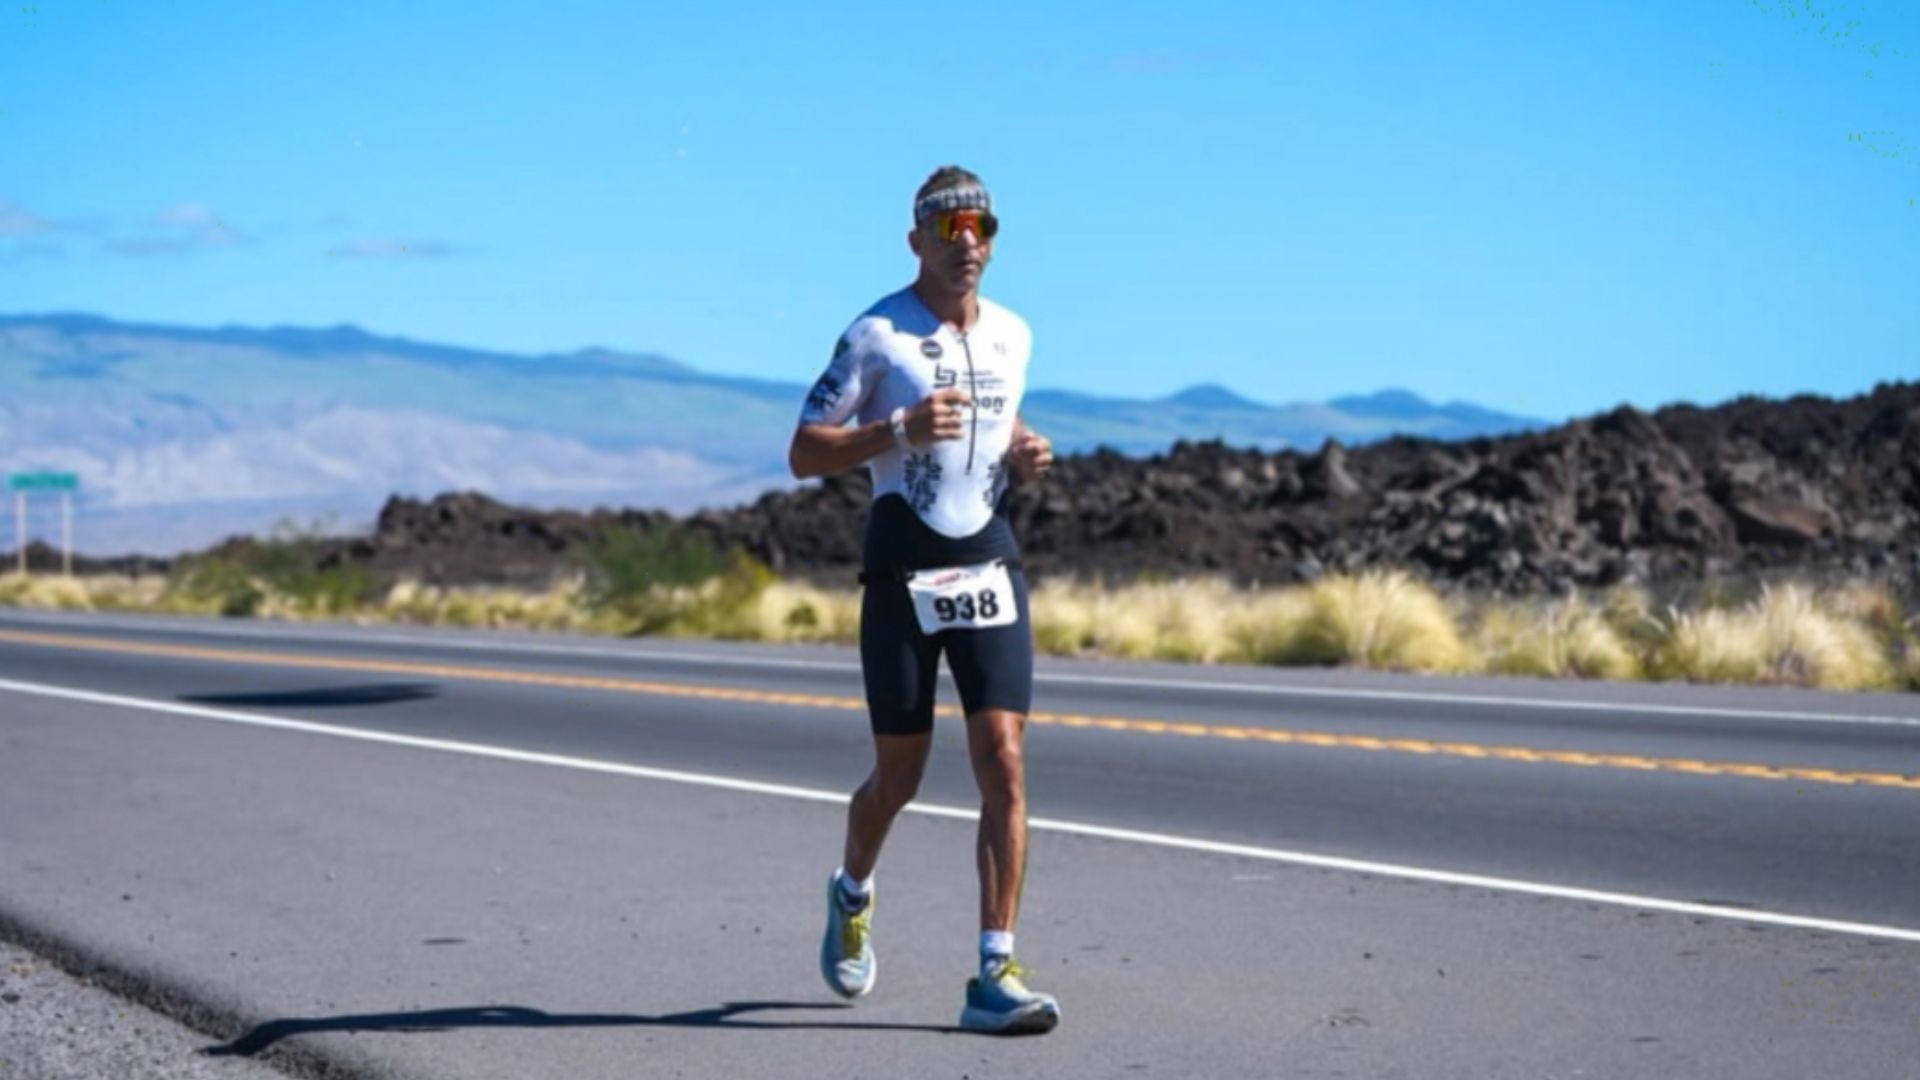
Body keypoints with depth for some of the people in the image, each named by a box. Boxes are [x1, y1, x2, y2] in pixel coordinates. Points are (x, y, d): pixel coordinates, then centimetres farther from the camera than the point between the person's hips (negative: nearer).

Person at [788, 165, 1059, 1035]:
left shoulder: (1012, 334, 10)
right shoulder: (876, 335, -5)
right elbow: (804, 454, -7)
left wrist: (1026, 454, 6)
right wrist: (901, 429, -21)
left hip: (991, 566, 4)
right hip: (903, 571, -3)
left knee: (1003, 765, -9)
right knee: (898, 777, 6)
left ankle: (995, 976, -8)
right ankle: (852, 895, 39)